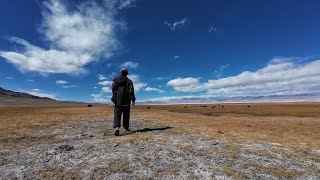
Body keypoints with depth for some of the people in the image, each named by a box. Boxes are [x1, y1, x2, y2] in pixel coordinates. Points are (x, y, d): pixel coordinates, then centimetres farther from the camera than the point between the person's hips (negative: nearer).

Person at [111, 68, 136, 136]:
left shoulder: (115, 80, 6)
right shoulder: (129, 81, -4)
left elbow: (113, 89, 13)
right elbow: (131, 91, -12)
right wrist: (133, 100, -10)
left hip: (117, 100, 2)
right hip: (126, 101, -2)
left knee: (117, 115, 2)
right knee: (126, 115, 12)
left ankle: (116, 128, -17)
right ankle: (126, 127, 23)